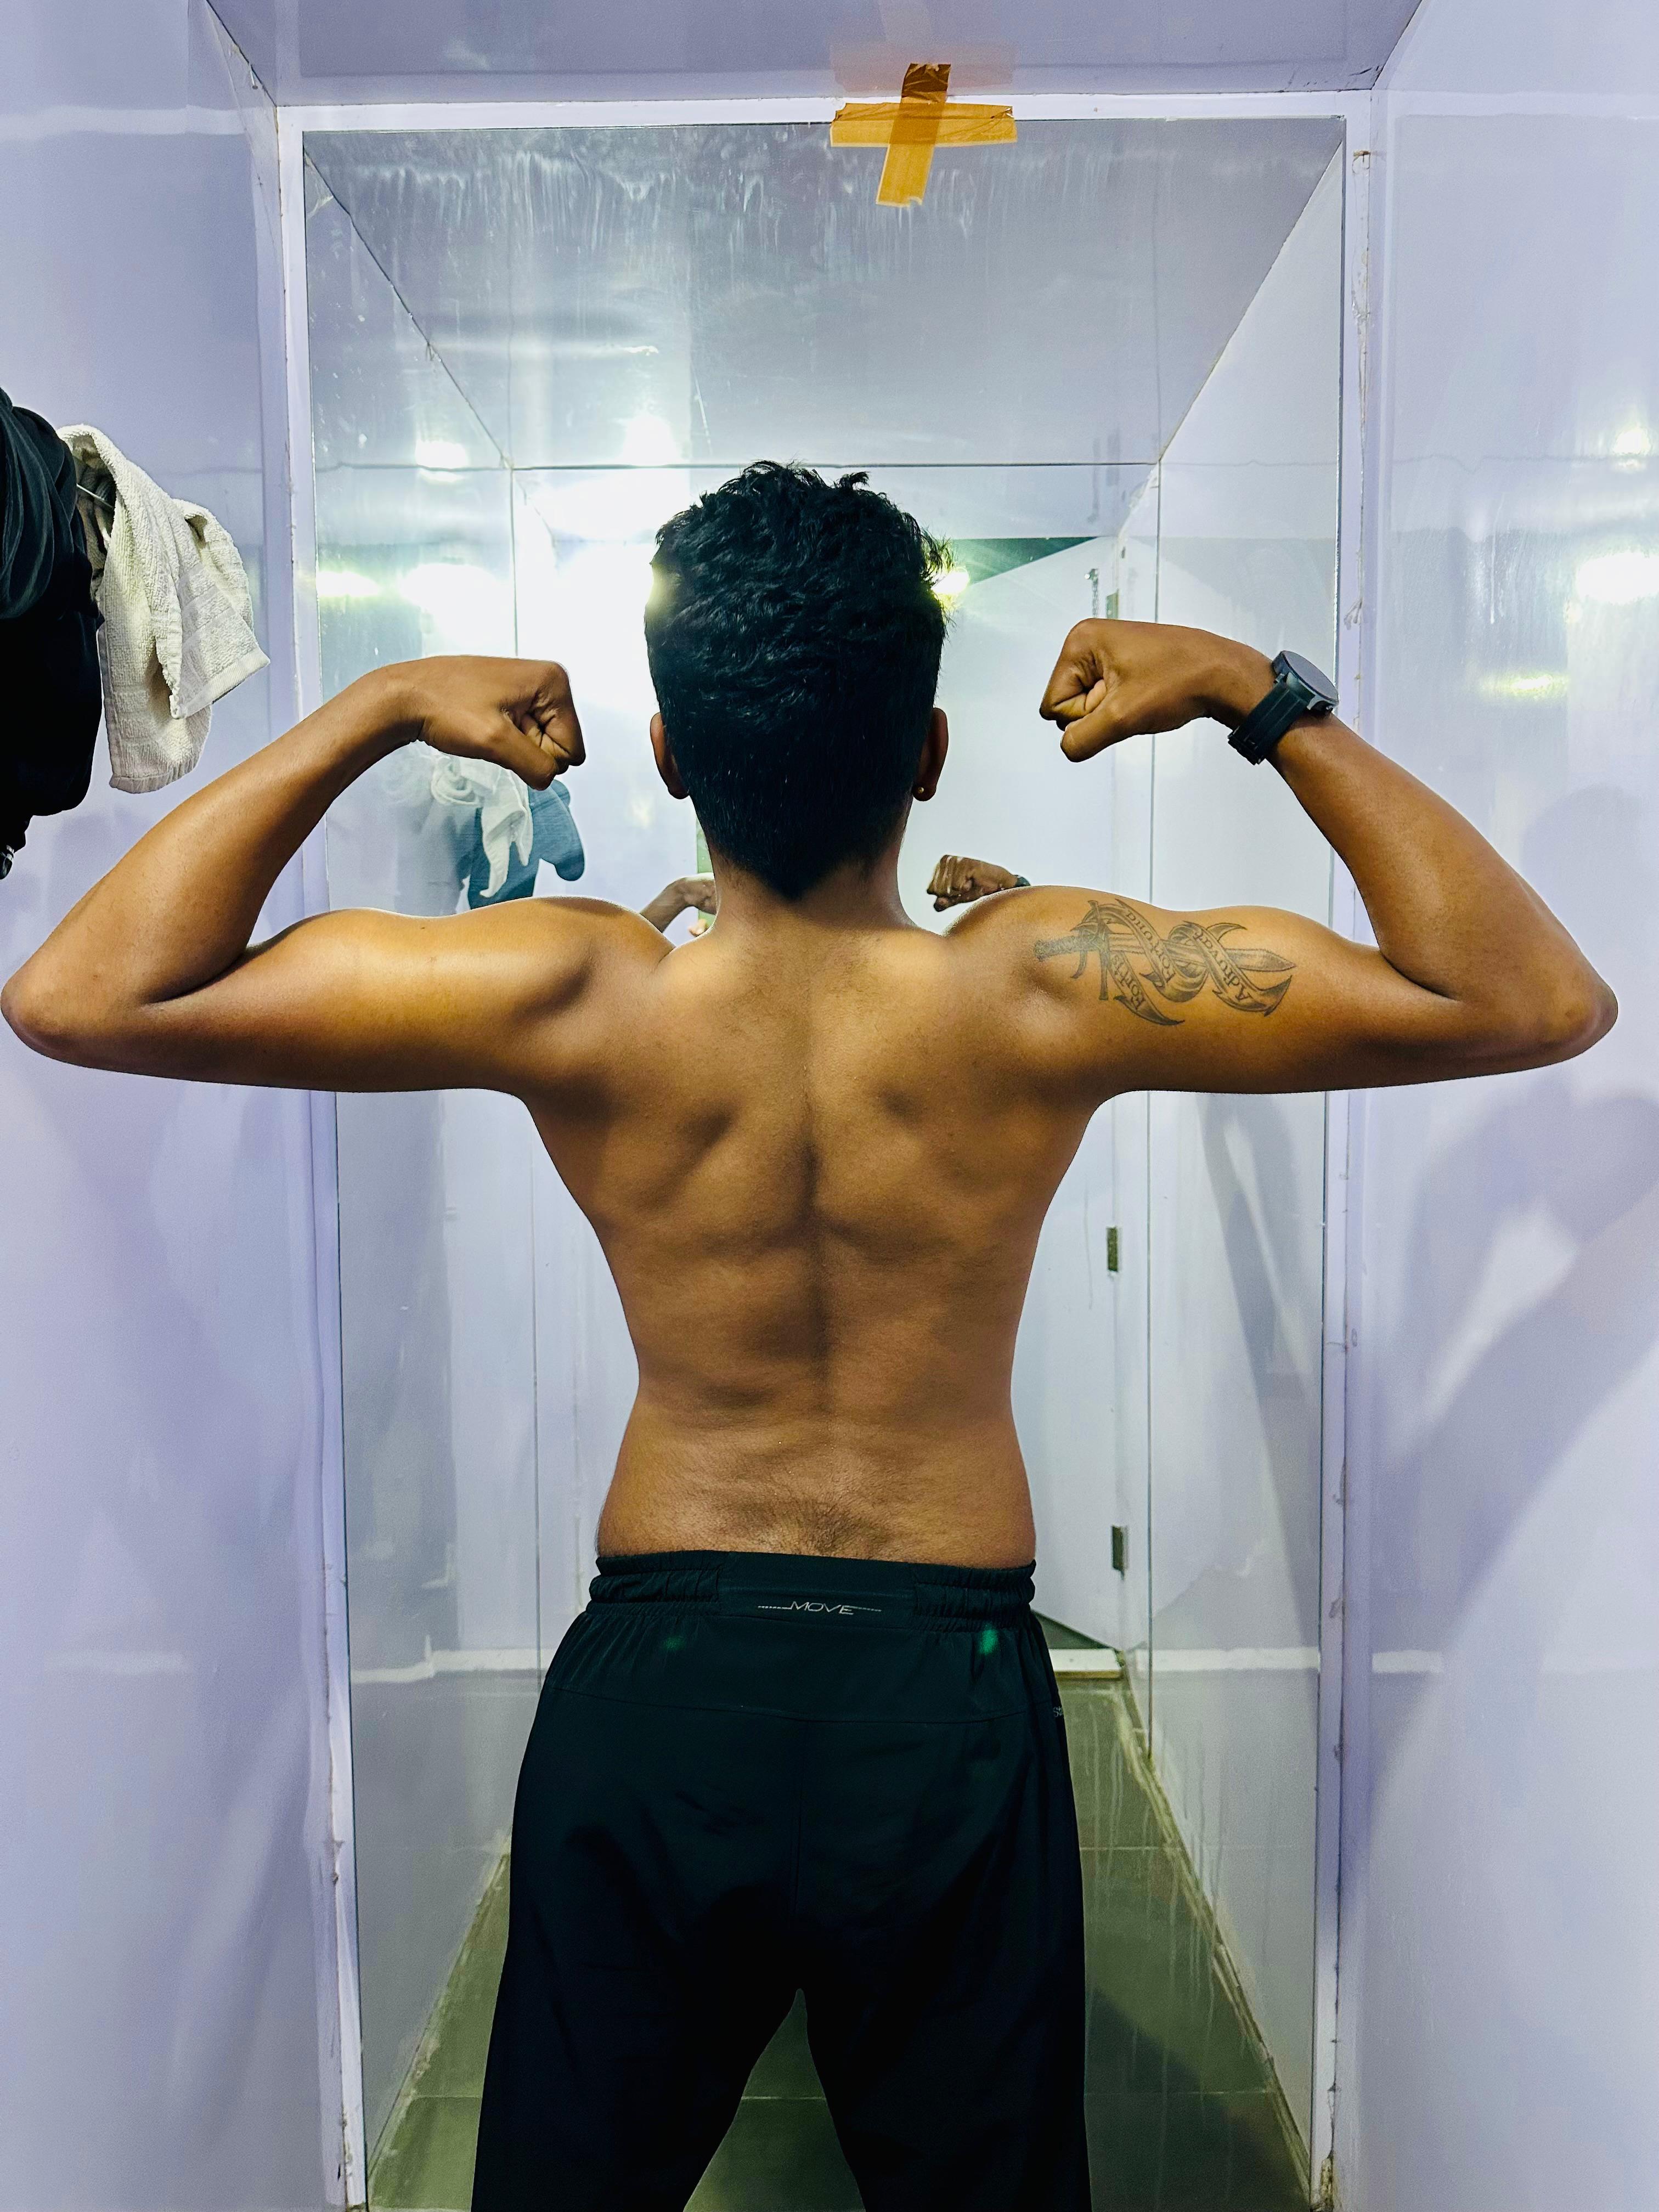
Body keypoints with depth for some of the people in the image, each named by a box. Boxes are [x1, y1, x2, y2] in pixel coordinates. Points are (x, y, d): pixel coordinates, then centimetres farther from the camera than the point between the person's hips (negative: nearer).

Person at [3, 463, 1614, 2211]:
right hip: (951, 1692, 0)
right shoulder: (1037, 992, -17)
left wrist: (372, 713, -6)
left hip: (653, 1688, 1)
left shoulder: (578, 1001, -16)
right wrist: (1260, 696, -7)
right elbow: (1540, 1000, -10)